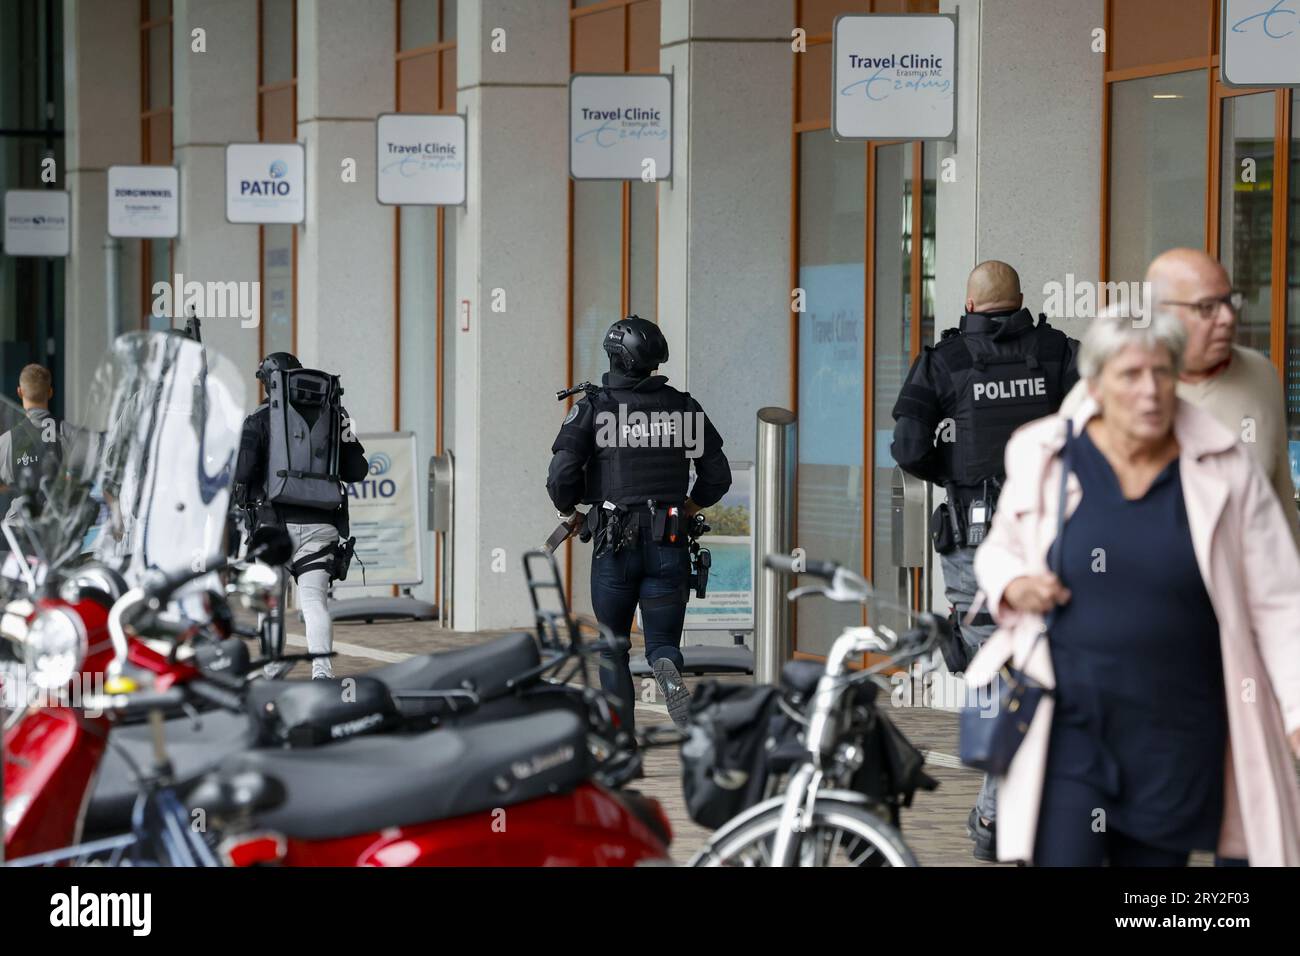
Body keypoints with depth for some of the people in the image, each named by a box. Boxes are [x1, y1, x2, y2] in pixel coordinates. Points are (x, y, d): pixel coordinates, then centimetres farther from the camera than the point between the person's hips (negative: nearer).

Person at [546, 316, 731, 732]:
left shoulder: (592, 407, -3)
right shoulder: (683, 407, 5)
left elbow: (561, 476, -10)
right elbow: (718, 475, 8)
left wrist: (568, 512, 10)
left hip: (615, 545, -1)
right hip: (668, 543, 1)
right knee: (662, 642, 7)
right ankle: (669, 676, -28)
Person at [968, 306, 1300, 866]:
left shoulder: (1224, 469, -2)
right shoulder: (1044, 457, 0)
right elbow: (998, 549, 17)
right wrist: (1012, 586, -7)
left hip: (1174, 737, 1)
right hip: (1070, 724, -1)